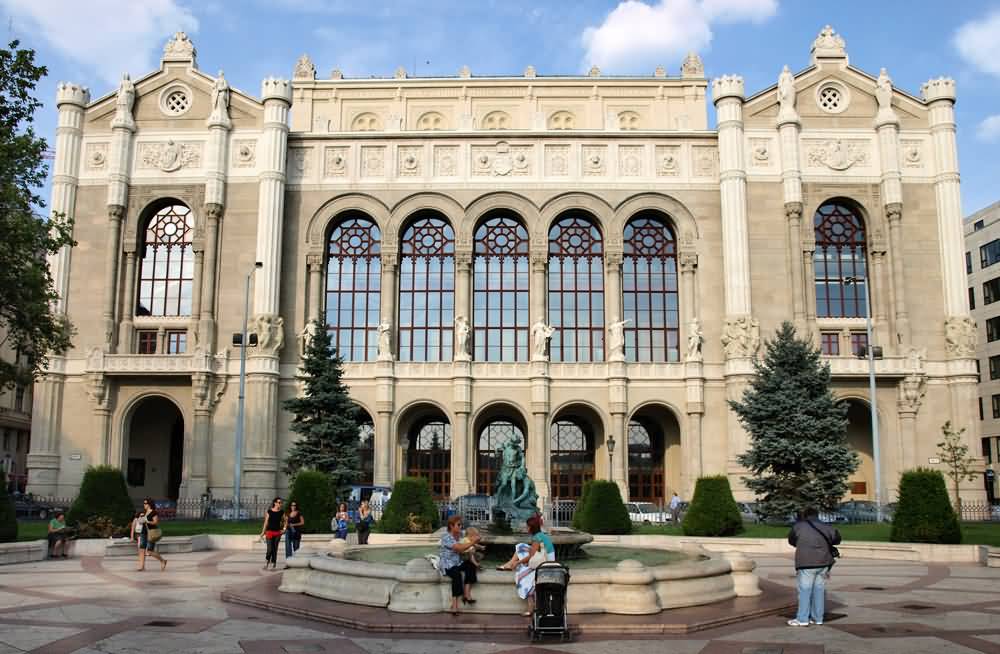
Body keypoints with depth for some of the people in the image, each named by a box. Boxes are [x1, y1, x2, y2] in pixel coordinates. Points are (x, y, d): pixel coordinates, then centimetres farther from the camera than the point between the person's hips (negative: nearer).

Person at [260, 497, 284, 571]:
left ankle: (273, 565, 10)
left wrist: (284, 529, 0)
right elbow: (266, 522, 1)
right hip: (270, 532, -2)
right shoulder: (269, 511, -2)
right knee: (270, 549, -8)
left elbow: (284, 521, 14)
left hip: (277, 532, 2)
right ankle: (266, 561, 17)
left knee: (275, 549, 3)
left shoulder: (281, 512, 3)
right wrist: (263, 532, 1)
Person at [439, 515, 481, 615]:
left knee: (470, 565, -21)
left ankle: (466, 595, -21)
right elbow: (459, 548, -27)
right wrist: (473, 542, -21)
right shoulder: (446, 537, -17)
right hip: (447, 564, -8)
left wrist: (472, 543, -7)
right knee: (457, 574, -36)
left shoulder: (458, 536, 8)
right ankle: (454, 605, -35)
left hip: (457, 563, 8)